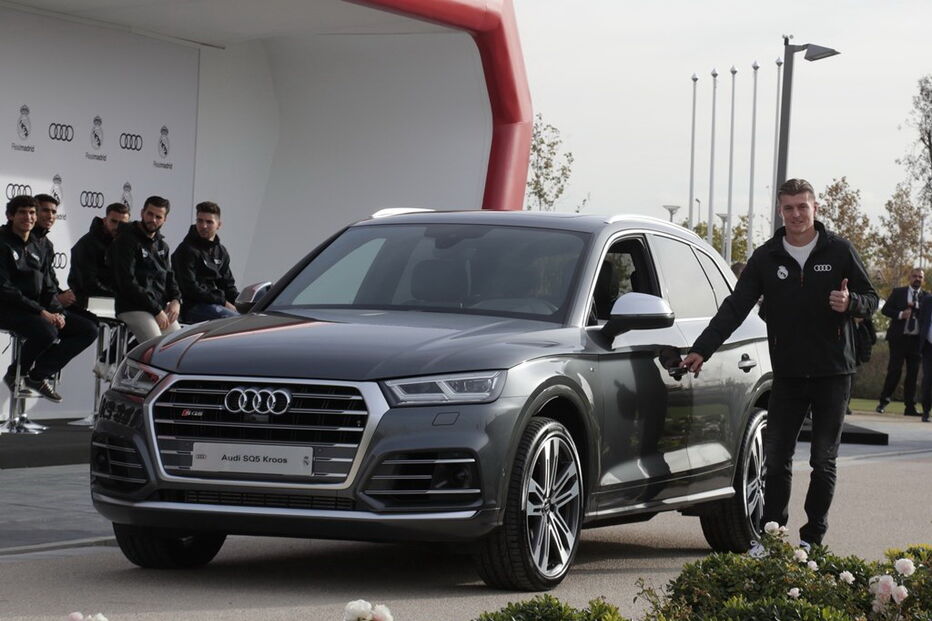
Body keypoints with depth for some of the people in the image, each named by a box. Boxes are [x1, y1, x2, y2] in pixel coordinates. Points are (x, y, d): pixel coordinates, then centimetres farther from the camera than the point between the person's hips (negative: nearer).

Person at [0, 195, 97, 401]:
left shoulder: (36, 247, 18)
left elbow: (47, 286, 18)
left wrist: (58, 312, -3)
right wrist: (40, 312, -21)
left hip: (38, 309, 8)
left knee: (88, 330, -6)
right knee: (47, 332, -36)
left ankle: (38, 375, -1)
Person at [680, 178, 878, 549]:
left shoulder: (839, 252, -1)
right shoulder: (766, 258, 4)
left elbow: (871, 300, 4)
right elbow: (735, 308, 2)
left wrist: (850, 302, -19)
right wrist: (701, 349, -7)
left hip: (833, 374, -2)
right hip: (787, 375, 2)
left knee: (823, 461, 3)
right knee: (776, 458, 1)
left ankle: (812, 538, 10)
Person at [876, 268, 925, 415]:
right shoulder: (898, 292, 7)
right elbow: (885, 309, 2)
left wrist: (916, 308, -13)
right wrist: (900, 314, -13)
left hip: (917, 339, 2)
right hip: (899, 337, -2)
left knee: (913, 373, 2)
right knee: (894, 370, -6)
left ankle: (910, 406, 5)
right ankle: (884, 401, 5)